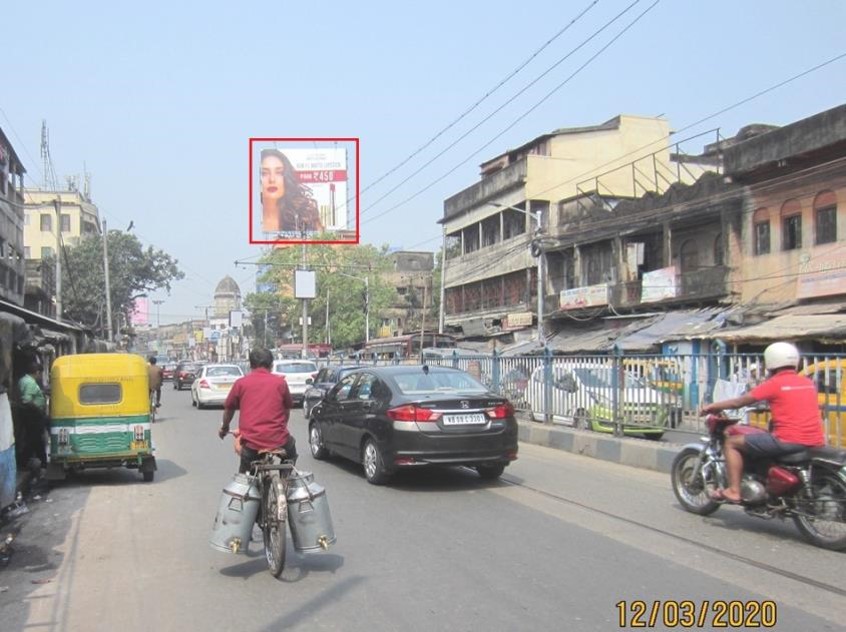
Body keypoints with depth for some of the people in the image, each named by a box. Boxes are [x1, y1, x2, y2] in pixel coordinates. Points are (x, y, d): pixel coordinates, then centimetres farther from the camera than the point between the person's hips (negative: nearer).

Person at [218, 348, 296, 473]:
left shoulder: (241, 383, 5)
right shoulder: (280, 382, 5)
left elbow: (229, 409, 16)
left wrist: (224, 428, 36)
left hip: (251, 441, 0)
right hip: (277, 440, 0)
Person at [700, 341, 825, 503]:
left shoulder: (774, 383, -4)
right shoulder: (808, 383, 14)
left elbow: (739, 402, -1)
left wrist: (713, 407, 13)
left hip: (788, 441, -7)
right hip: (816, 442, 7)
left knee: (732, 443, 3)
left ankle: (734, 491, -3)